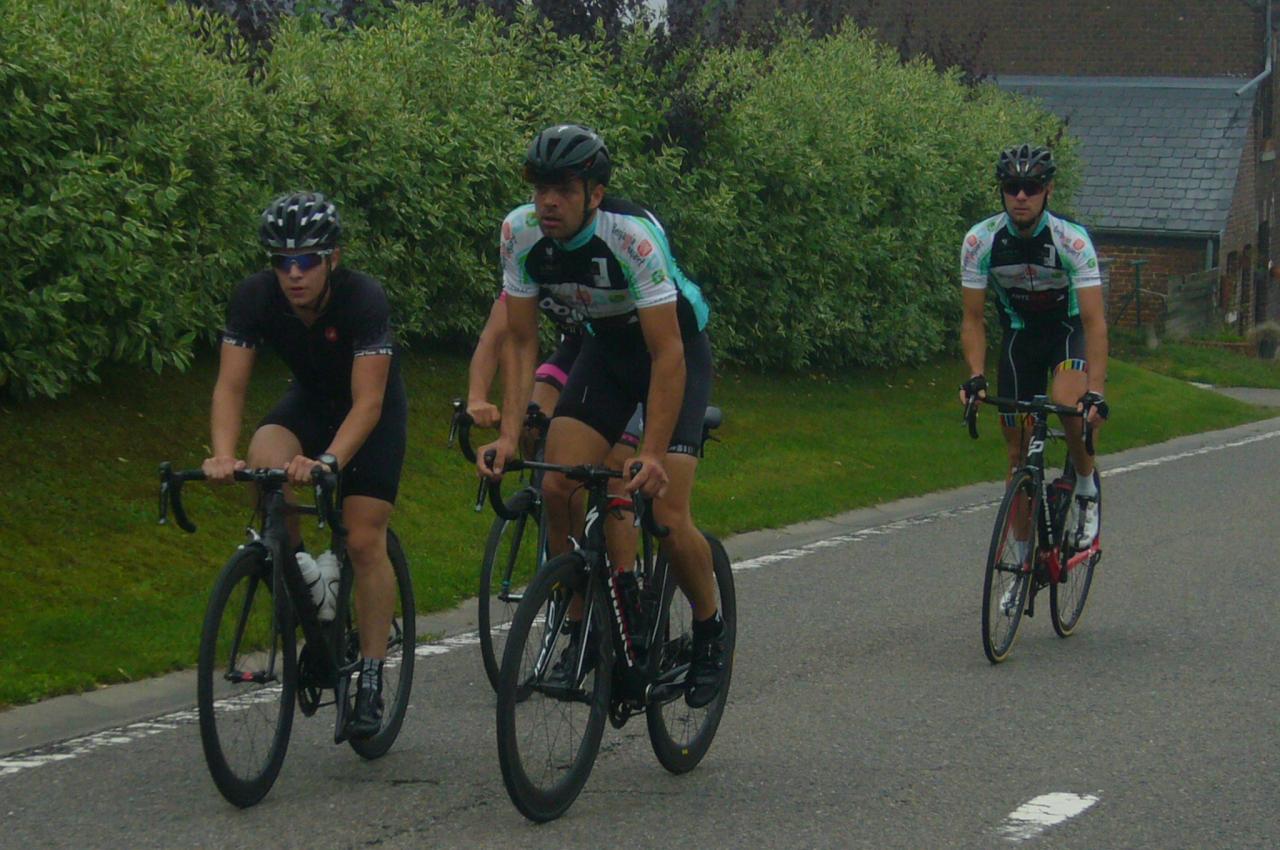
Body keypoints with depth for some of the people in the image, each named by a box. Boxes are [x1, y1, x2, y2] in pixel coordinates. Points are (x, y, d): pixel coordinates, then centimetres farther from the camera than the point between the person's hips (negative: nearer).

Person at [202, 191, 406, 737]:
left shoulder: (363, 298, -33)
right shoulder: (255, 298, -23)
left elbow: (367, 402, -38)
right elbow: (230, 385, -26)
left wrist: (328, 461, -54)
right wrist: (223, 454, -44)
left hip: (374, 410, -3)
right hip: (310, 400, 3)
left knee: (364, 540, -12)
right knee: (265, 460, -29)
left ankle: (372, 680, -1)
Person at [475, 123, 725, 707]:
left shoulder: (633, 237, -34)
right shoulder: (520, 234, -19)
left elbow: (667, 355, -33)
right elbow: (522, 343, -11)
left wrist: (652, 455, -39)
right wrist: (508, 435, -22)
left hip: (677, 349, -5)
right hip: (605, 348, 5)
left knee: (666, 516, -15)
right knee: (556, 489, -14)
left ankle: (710, 631, 11)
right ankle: (583, 630, 4)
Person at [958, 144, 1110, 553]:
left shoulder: (1072, 240, -27)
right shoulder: (979, 241, -19)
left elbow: (1094, 320, -31)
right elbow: (973, 318, -13)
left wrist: (1096, 391, -41)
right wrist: (975, 376, -29)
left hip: (1068, 329, -3)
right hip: (1020, 333, 3)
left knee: (1069, 402, -33)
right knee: (1018, 448, 0)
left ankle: (1087, 488, -5)